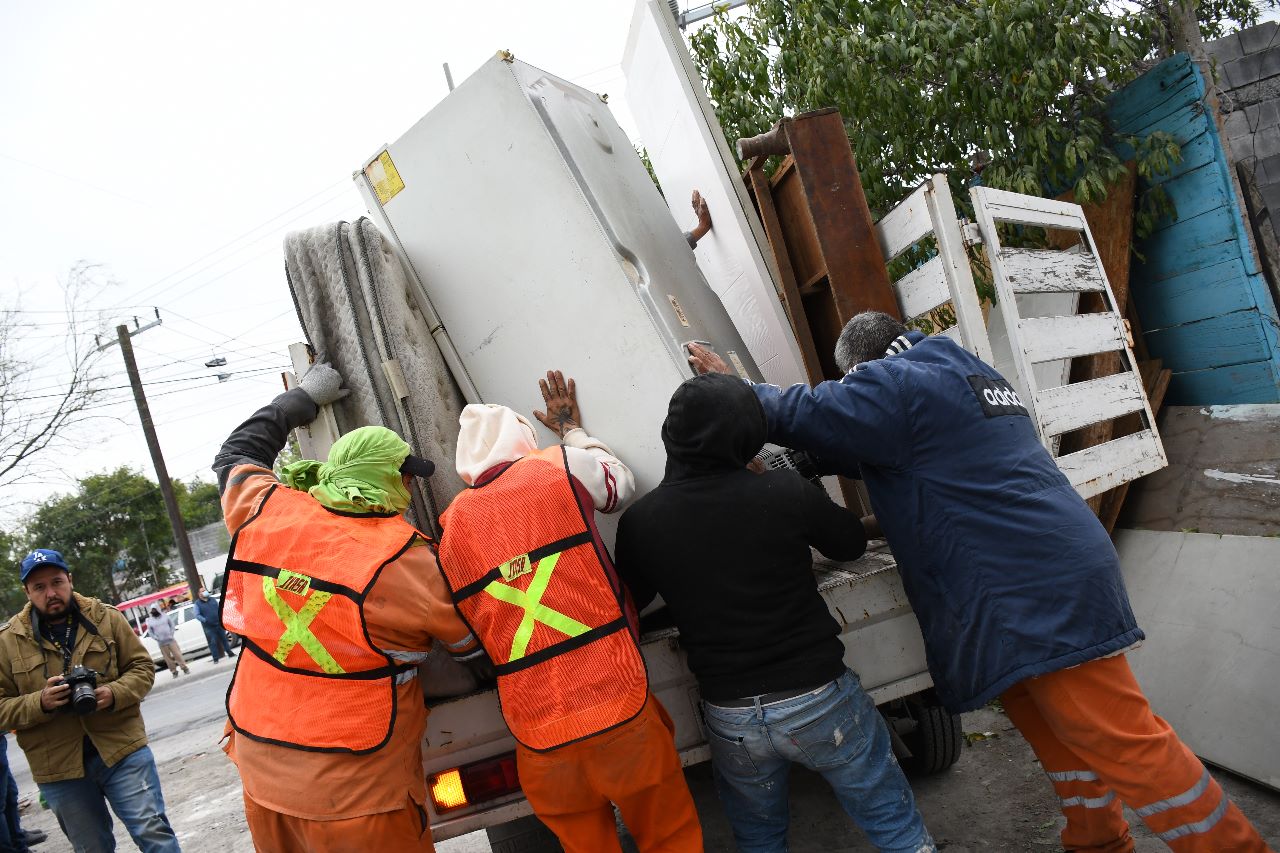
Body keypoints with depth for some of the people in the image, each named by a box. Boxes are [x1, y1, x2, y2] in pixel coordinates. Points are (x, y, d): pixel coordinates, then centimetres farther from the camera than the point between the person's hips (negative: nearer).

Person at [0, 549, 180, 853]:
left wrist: (114, 694, -16)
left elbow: (142, 667, 3)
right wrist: (40, 703, -19)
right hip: (58, 769, 1)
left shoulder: (106, 617, 0)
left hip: (123, 750, -1)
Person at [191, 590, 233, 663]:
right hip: (209, 627, -4)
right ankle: (216, 658, 3)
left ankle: (230, 653, 21)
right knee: (213, 642, -3)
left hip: (219, 624, 4)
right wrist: (204, 620, -24)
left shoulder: (212, 600, 11)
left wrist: (222, 617, 7)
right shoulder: (198, 603, -2)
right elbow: (197, 615, -10)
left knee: (224, 639, 11)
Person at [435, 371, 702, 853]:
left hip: (539, 740, 3)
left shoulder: (451, 527, 7)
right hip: (619, 711, -3)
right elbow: (621, 483, 20)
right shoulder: (563, 468, -1)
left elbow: (469, 636, 12)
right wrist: (572, 429, 33)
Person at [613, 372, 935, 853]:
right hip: (818, 701, -2)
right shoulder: (785, 492, -16)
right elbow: (852, 543, 3)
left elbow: (625, 604, 7)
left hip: (730, 720, 3)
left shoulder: (640, 523, -9)